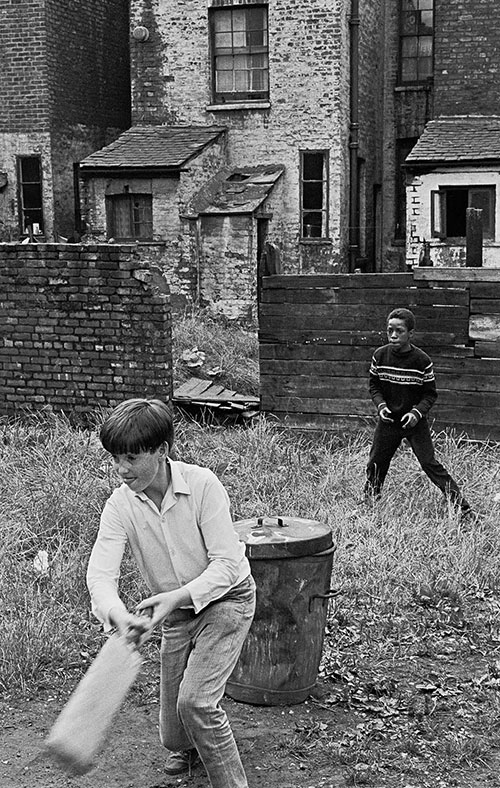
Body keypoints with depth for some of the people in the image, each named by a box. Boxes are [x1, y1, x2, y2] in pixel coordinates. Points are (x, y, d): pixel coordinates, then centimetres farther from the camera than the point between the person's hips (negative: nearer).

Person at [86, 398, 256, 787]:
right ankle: (186, 748, 47)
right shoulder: (120, 505, -16)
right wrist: (117, 614, -47)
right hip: (176, 612, 4)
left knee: (195, 701, -22)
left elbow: (226, 564, -25)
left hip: (227, 598, -4)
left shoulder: (202, 484, -25)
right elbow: (100, 572, -25)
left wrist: (178, 596, -39)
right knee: (175, 737, 11)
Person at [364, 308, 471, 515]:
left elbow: (430, 393, -5)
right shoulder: (380, 355, -5)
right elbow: (374, 385, 6)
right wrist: (381, 405, -12)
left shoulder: (422, 360, -13)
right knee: (375, 465, 10)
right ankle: (368, 503, 32)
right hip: (388, 420, 3)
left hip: (415, 422, -3)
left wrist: (417, 412, -21)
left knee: (430, 463, -8)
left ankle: (461, 505, -3)